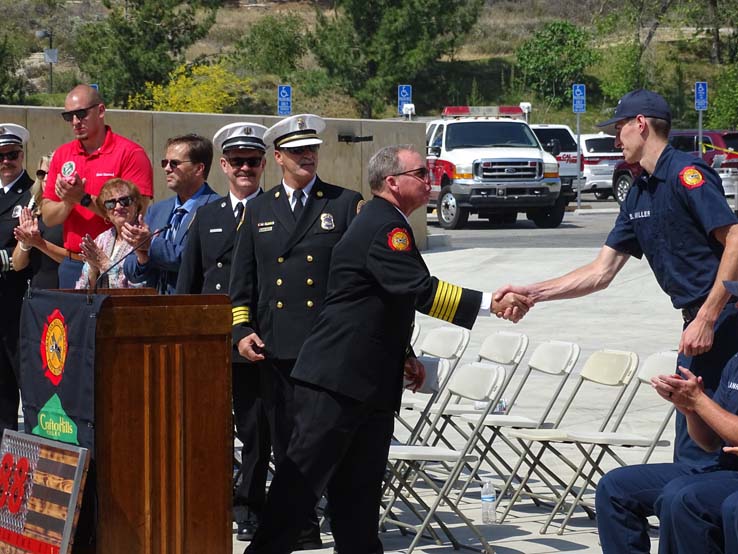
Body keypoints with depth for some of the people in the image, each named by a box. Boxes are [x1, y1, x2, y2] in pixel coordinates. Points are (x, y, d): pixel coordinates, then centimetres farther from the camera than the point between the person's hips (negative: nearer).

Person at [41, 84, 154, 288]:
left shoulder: (130, 153, -5)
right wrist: (68, 202, -10)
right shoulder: (62, 155, 12)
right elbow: (48, 217, 11)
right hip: (71, 264, 5)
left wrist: (85, 199, -17)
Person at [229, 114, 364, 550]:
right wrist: (242, 330, 5)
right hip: (276, 347, 3)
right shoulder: (259, 211, 15)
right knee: (288, 442, 7)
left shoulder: (347, 204, 6)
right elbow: (242, 280, 14)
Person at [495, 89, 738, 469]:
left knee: (696, 453, -9)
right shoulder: (640, 193, 16)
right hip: (698, 320, 9)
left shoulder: (686, 173, -12)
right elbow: (600, 272, 17)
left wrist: (706, 319, -21)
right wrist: (531, 293, 10)